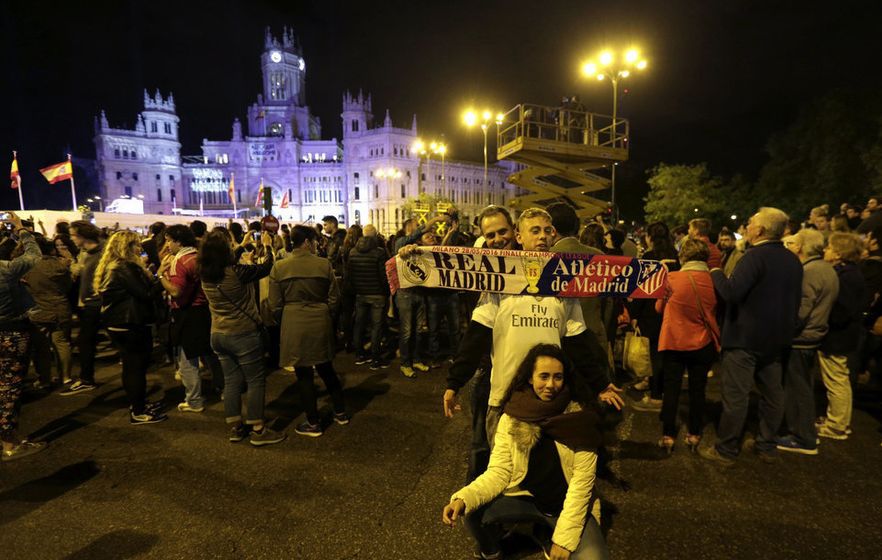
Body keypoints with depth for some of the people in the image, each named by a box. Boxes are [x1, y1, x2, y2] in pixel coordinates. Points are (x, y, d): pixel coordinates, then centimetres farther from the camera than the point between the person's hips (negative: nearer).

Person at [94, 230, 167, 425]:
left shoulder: (111, 267, 12)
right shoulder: (126, 268, -20)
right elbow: (147, 293, -21)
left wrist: (149, 275, 7)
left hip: (119, 325, 11)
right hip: (132, 325, -11)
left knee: (131, 366, 19)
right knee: (137, 367, -2)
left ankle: (137, 404, 32)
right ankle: (138, 413, 7)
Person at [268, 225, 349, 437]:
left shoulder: (279, 267, -5)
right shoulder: (324, 264, -5)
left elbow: (275, 304, -2)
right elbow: (334, 297, -2)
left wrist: (284, 323, 13)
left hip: (294, 325, -1)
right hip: (321, 323, 2)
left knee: (304, 374, 9)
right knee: (326, 368, 19)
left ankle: (313, 424, 19)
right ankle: (340, 413, 28)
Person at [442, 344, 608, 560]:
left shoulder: (579, 417, -16)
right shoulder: (511, 417, -10)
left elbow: (582, 482, -14)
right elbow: (499, 472, -11)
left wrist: (564, 537, -19)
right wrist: (464, 498, -29)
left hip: (570, 505, -1)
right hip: (525, 497, 1)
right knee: (472, 511, -20)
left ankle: (547, 538, 8)